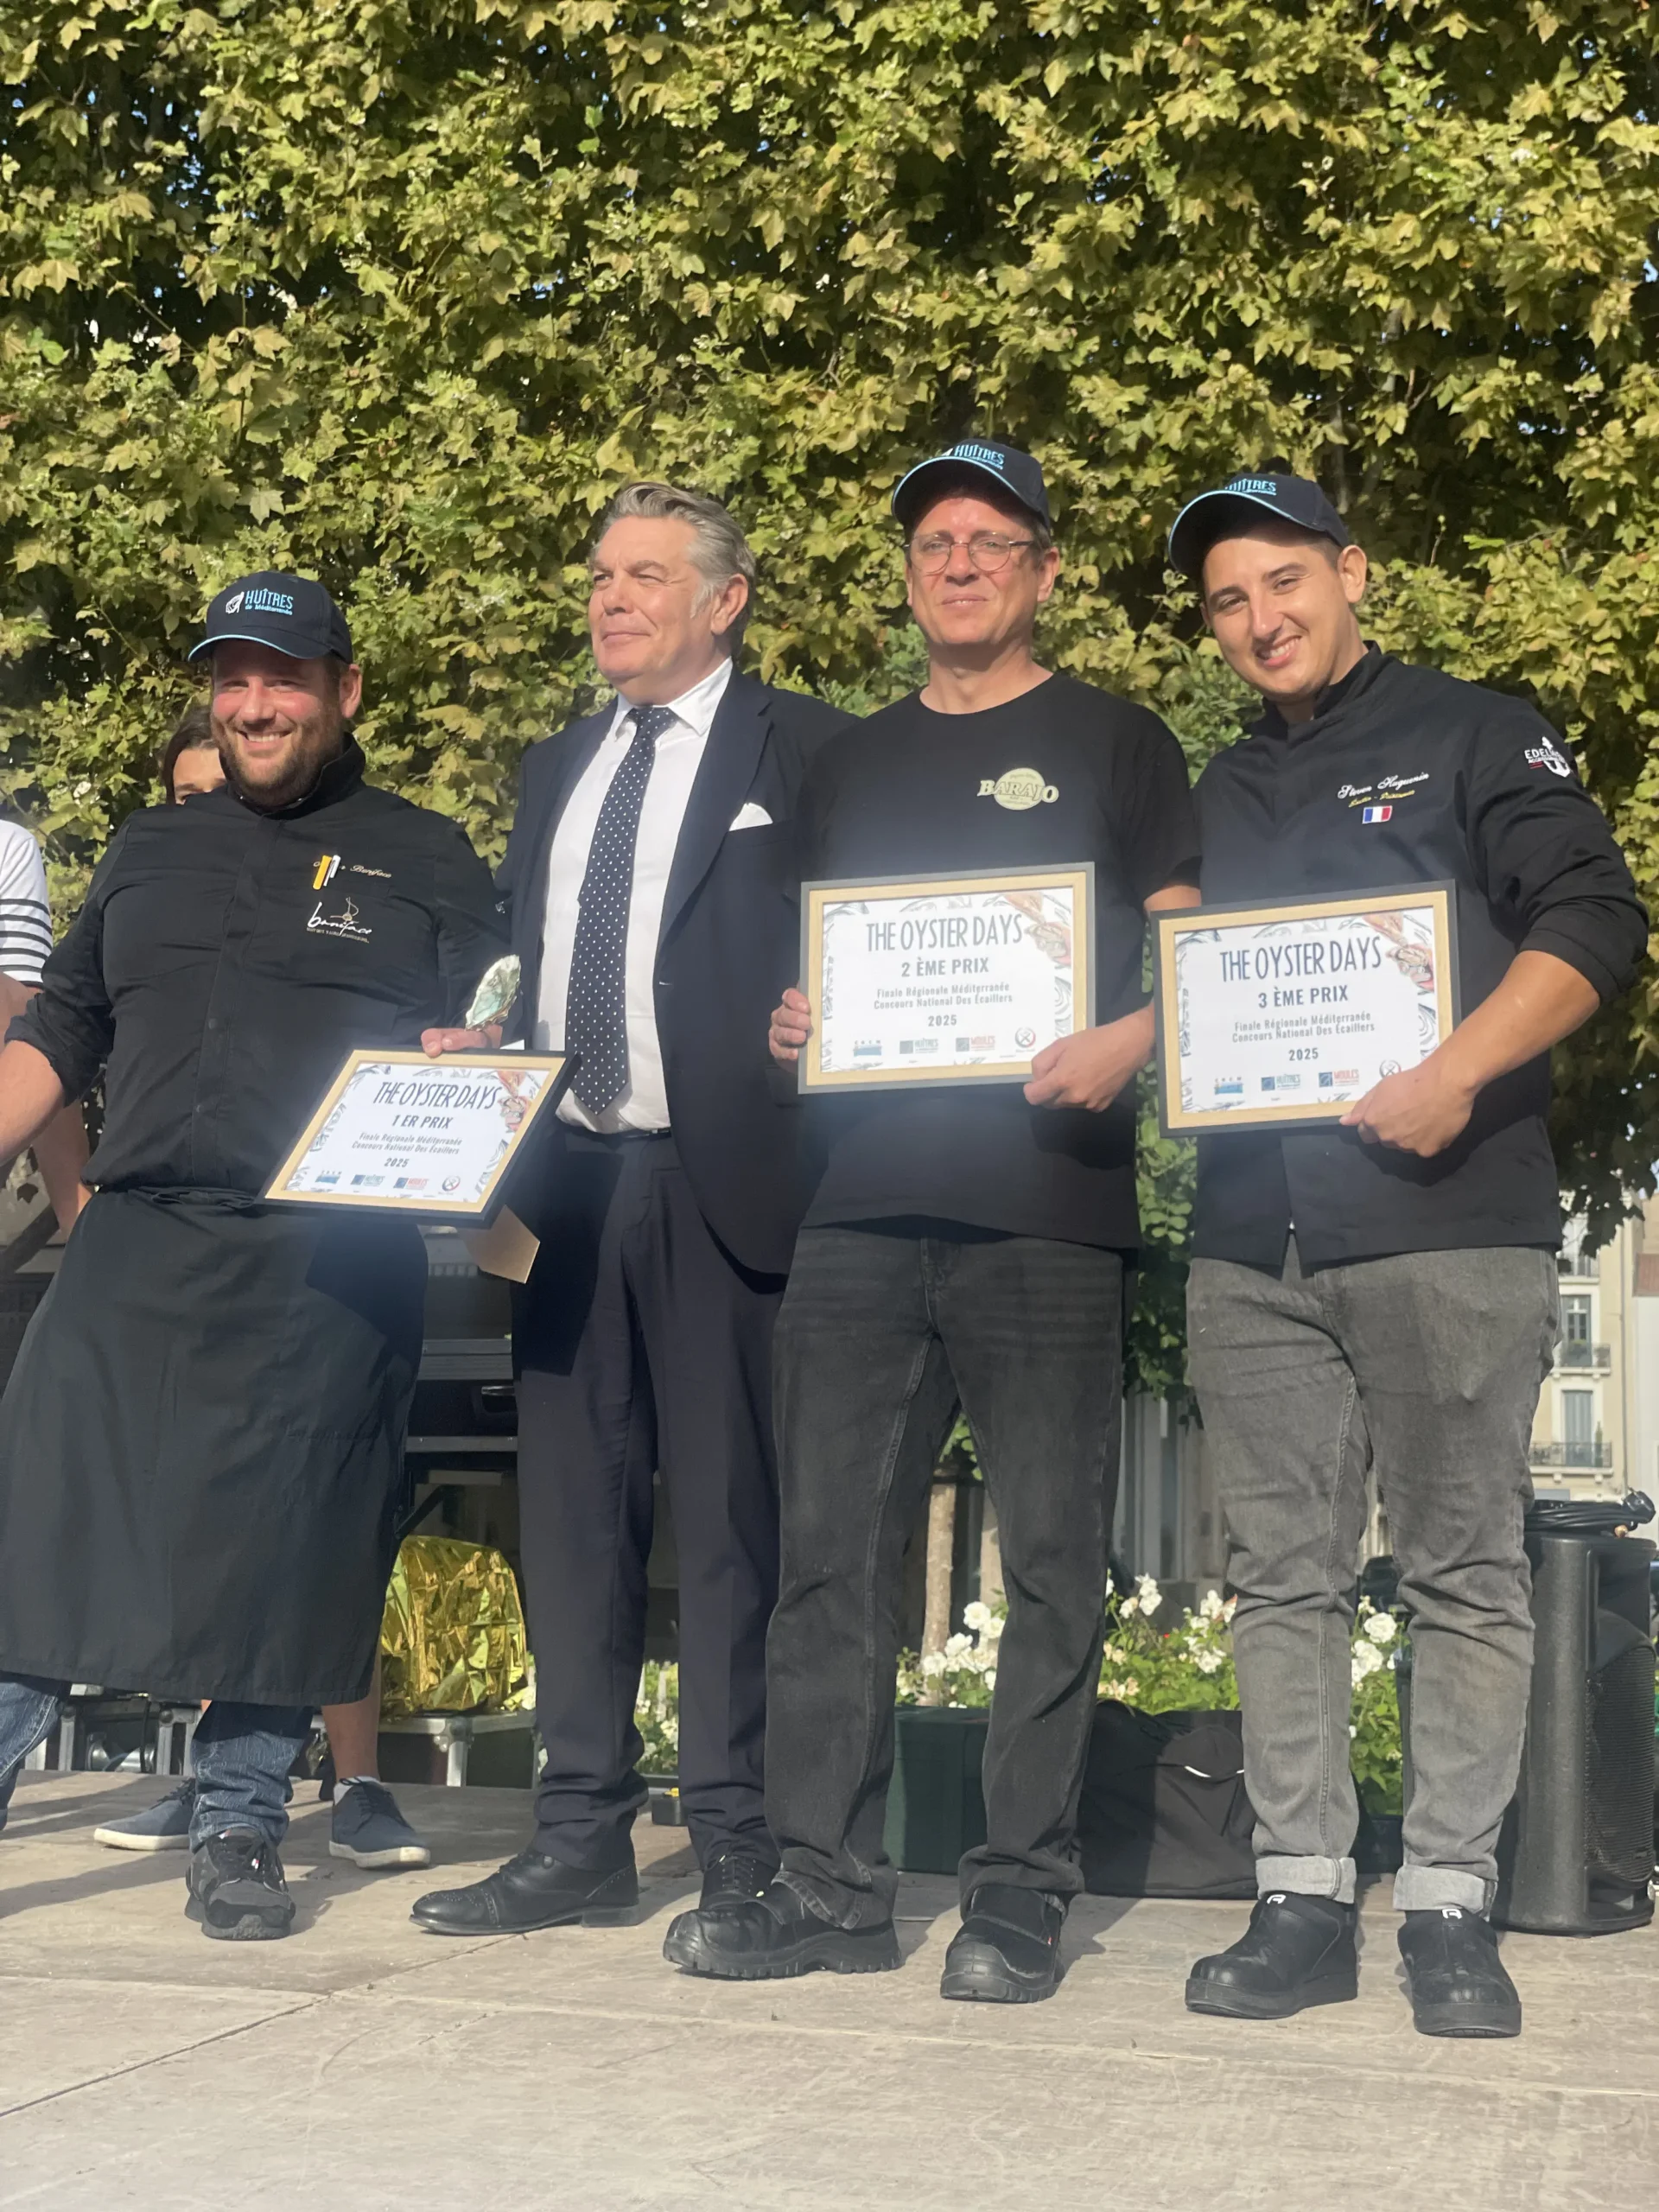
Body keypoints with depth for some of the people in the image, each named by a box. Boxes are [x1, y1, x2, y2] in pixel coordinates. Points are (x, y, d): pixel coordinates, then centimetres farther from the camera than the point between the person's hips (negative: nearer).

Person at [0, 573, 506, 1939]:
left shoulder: (426, 861, 10)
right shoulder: (149, 854, 20)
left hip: (331, 1273, -3)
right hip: (136, 1250, 3)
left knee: (284, 1555, 0)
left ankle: (241, 1834, 12)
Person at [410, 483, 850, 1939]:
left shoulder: (803, 752, 2)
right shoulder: (555, 769, 22)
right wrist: (472, 1053, 6)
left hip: (720, 1177, -6)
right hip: (568, 1170, 6)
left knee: (731, 1512, -2)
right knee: (572, 1503, 8)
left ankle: (737, 1843, 7)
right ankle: (583, 1835, 17)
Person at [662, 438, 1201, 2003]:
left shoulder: (1114, 745, 9)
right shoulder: (851, 765, 21)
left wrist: (1125, 1044, -16)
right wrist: (793, 1024, 3)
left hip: (1046, 1206, -4)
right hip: (862, 1199, 4)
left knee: (1050, 1563, -2)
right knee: (830, 1550, 2)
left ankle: (1020, 1897, 6)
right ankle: (829, 1885, 9)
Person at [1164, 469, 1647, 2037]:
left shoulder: (1474, 737, 6)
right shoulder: (1217, 797, 21)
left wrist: (1459, 1073, -18)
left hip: (1446, 1220, -4)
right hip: (1251, 1241, 5)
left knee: (1462, 1568, -1)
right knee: (1283, 1575, 5)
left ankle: (1449, 1901, 6)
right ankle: (1301, 1896, 11)